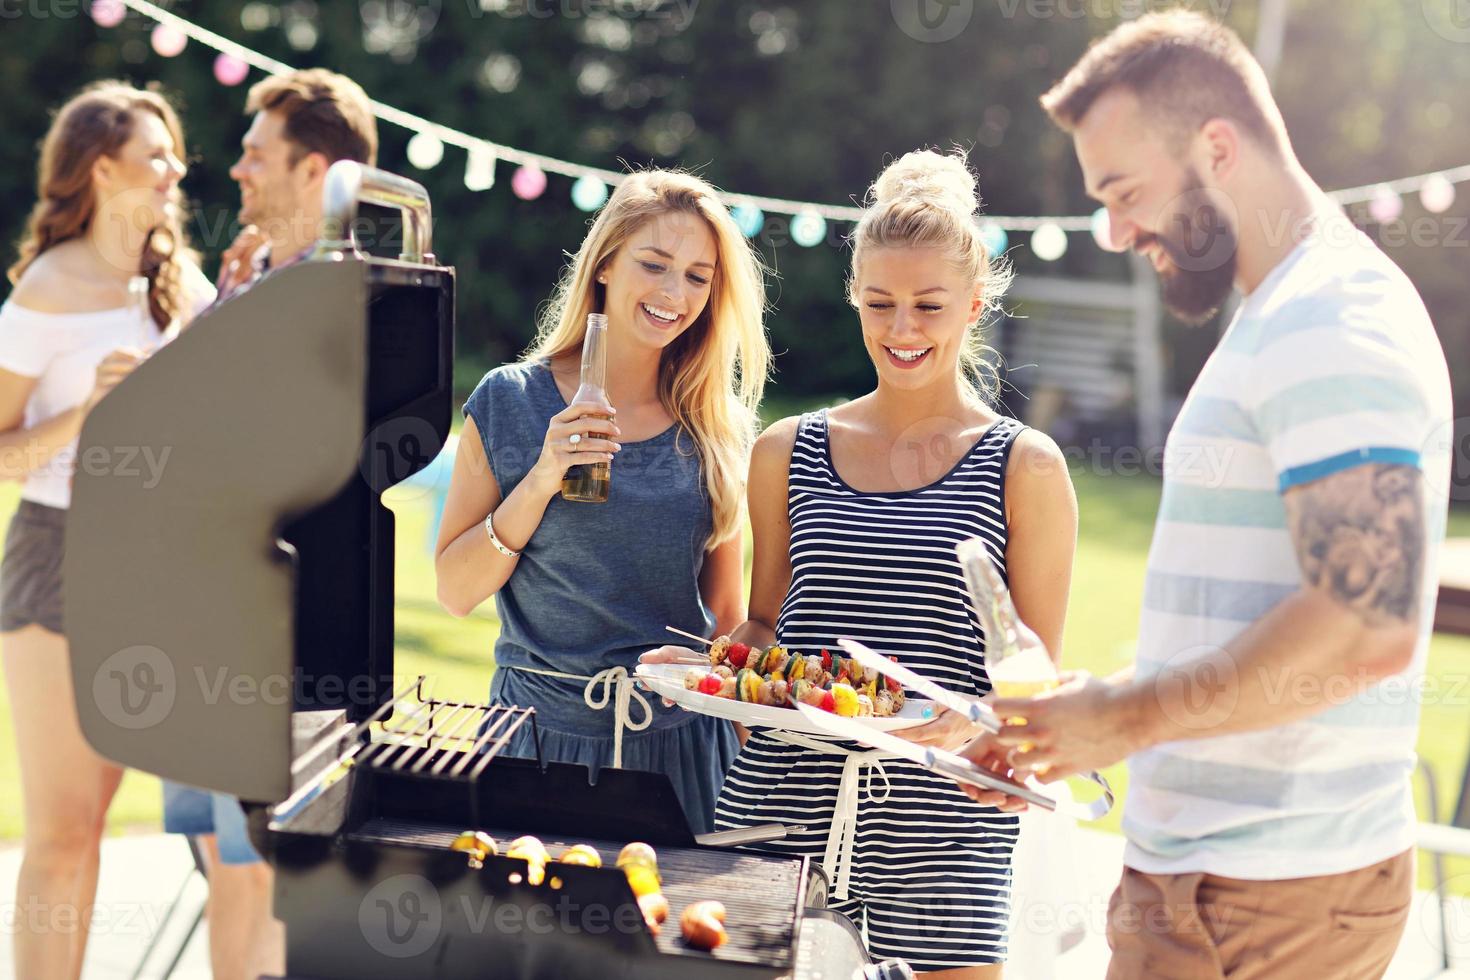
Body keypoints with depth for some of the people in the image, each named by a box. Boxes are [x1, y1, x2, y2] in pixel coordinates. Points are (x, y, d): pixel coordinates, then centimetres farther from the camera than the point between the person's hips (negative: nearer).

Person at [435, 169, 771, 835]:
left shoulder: (719, 429, 3)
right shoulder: (510, 401, -3)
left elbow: (727, 611, 10)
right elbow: (455, 592, -4)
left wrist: (751, 754, 9)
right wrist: (540, 482, -16)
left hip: (685, 743, 2)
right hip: (543, 735, -1)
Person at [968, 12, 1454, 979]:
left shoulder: (1328, 325, -16)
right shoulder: (1293, 318, 18)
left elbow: (1367, 626, -27)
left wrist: (1129, 716, -17)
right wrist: (1068, 732, 11)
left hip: (1265, 900, -10)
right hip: (1219, 867, 10)